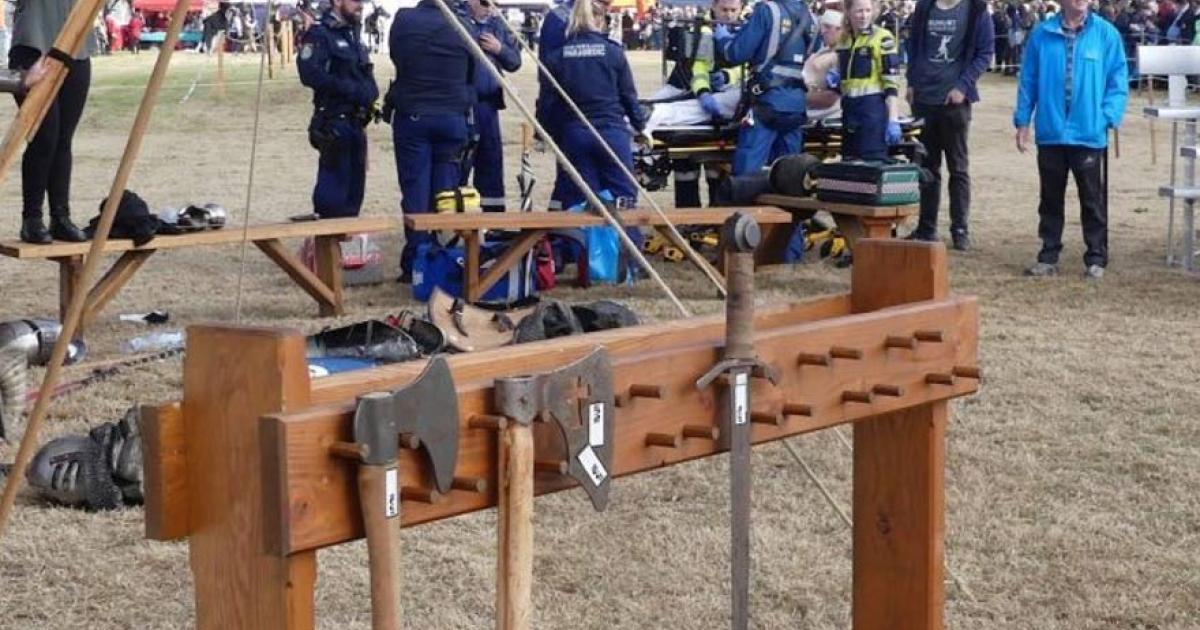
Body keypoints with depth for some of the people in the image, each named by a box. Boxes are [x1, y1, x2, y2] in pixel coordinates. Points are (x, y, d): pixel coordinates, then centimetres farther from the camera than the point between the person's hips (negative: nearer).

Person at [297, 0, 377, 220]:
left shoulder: (353, 35, 17)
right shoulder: (319, 35, -10)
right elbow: (310, 74, -23)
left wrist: (370, 93, 5)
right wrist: (351, 89, -22)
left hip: (356, 123, 9)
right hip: (334, 123, -9)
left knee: (354, 187, 13)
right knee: (333, 193, -9)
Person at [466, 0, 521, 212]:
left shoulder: (498, 25, 14)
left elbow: (515, 62, 14)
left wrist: (500, 49, -4)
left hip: (487, 103, 6)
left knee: (491, 157, 11)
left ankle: (494, 210, 19)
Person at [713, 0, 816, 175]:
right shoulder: (809, 17, 13)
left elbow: (738, 52, -9)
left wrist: (722, 37, 12)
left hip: (769, 99, -7)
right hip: (797, 102, 7)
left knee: (747, 170, -7)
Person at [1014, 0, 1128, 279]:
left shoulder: (1106, 34, -3)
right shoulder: (1041, 34, 0)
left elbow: (1118, 82, -1)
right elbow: (1028, 81, 5)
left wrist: (1108, 118, -11)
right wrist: (1022, 122, 2)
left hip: (1090, 135, -1)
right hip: (1050, 133, 1)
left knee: (1093, 201, 6)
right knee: (1050, 199, 12)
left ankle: (1096, 259, 16)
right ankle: (1048, 257, 22)